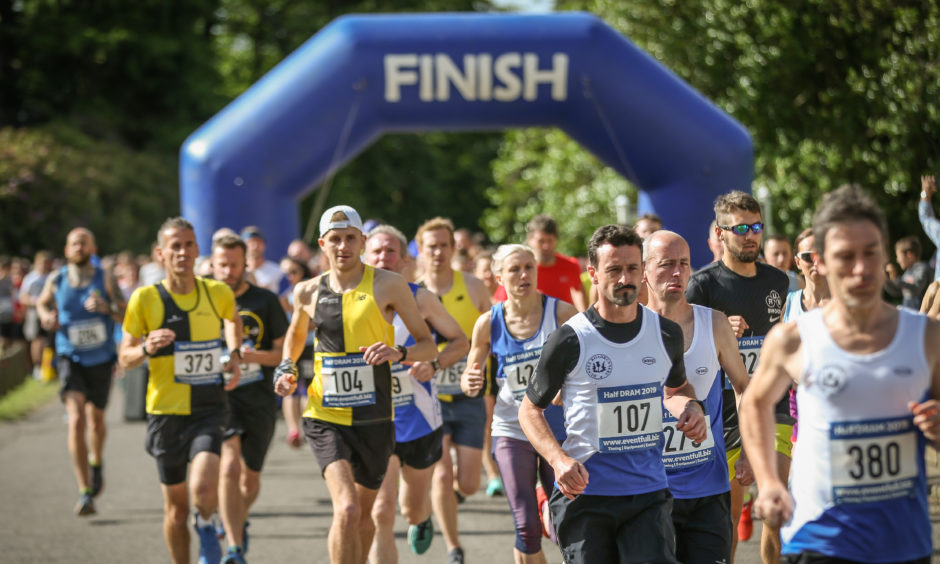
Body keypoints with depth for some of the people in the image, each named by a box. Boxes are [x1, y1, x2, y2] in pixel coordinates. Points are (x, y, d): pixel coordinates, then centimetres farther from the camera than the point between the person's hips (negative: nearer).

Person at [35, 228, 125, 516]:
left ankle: (96, 462, 51)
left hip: (101, 360, 1)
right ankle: (85, 493, -18)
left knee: (96, 420, 17)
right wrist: (46, 317, -2)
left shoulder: (105, 279, -7)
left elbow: (127, 317, -10)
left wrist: (107, 308, -29)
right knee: (76, 420, -18)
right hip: (70, 358, -1)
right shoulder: (56, 280, -2)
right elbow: (42, 302, 19)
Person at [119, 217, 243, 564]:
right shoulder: (146, 298, -4)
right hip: (165, 411, 0)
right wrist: (146, 349, -20)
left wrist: (234, 354, 10)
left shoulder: (218, 293, 1)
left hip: (209, 408, 0)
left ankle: (206, 526, 8)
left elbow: (232, 318, 27)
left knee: (204, 489, -24)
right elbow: (125, 358, 1)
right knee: (176, 507, 8)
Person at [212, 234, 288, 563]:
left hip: (259, 400, 1)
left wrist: (254, 356, -18)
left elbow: (285, 352, 0)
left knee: (250, 477, 12)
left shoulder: (265, 302, 1)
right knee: (229, 467, -22)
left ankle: (237, 520, 46)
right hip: (220, 397, -1)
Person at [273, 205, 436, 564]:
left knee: (363, 517, 14)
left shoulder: (387, 285, -3)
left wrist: (399, 353, -22)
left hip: (374, 419, 0)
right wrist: (286, 369, 7)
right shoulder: (309, 292, 5)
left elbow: (428, 346, -1)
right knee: (346, 511, -21)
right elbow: (296, 335, 26)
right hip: (325, 419, 0)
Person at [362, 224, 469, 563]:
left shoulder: (419, 299, -6)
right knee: (382, 514, -14)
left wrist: (434, 364, -16)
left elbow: (461, 342, 2)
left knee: (414, 507, 19)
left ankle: (421, 518, 57)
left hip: (419, 419, 1)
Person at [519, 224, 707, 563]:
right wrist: (559, 460, -15)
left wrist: (690, 408, 1)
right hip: (583, 493, -2)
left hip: (649, 492, 2)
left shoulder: (666, 335, 4)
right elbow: (530, 410, 2)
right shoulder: (570, 340, -7)